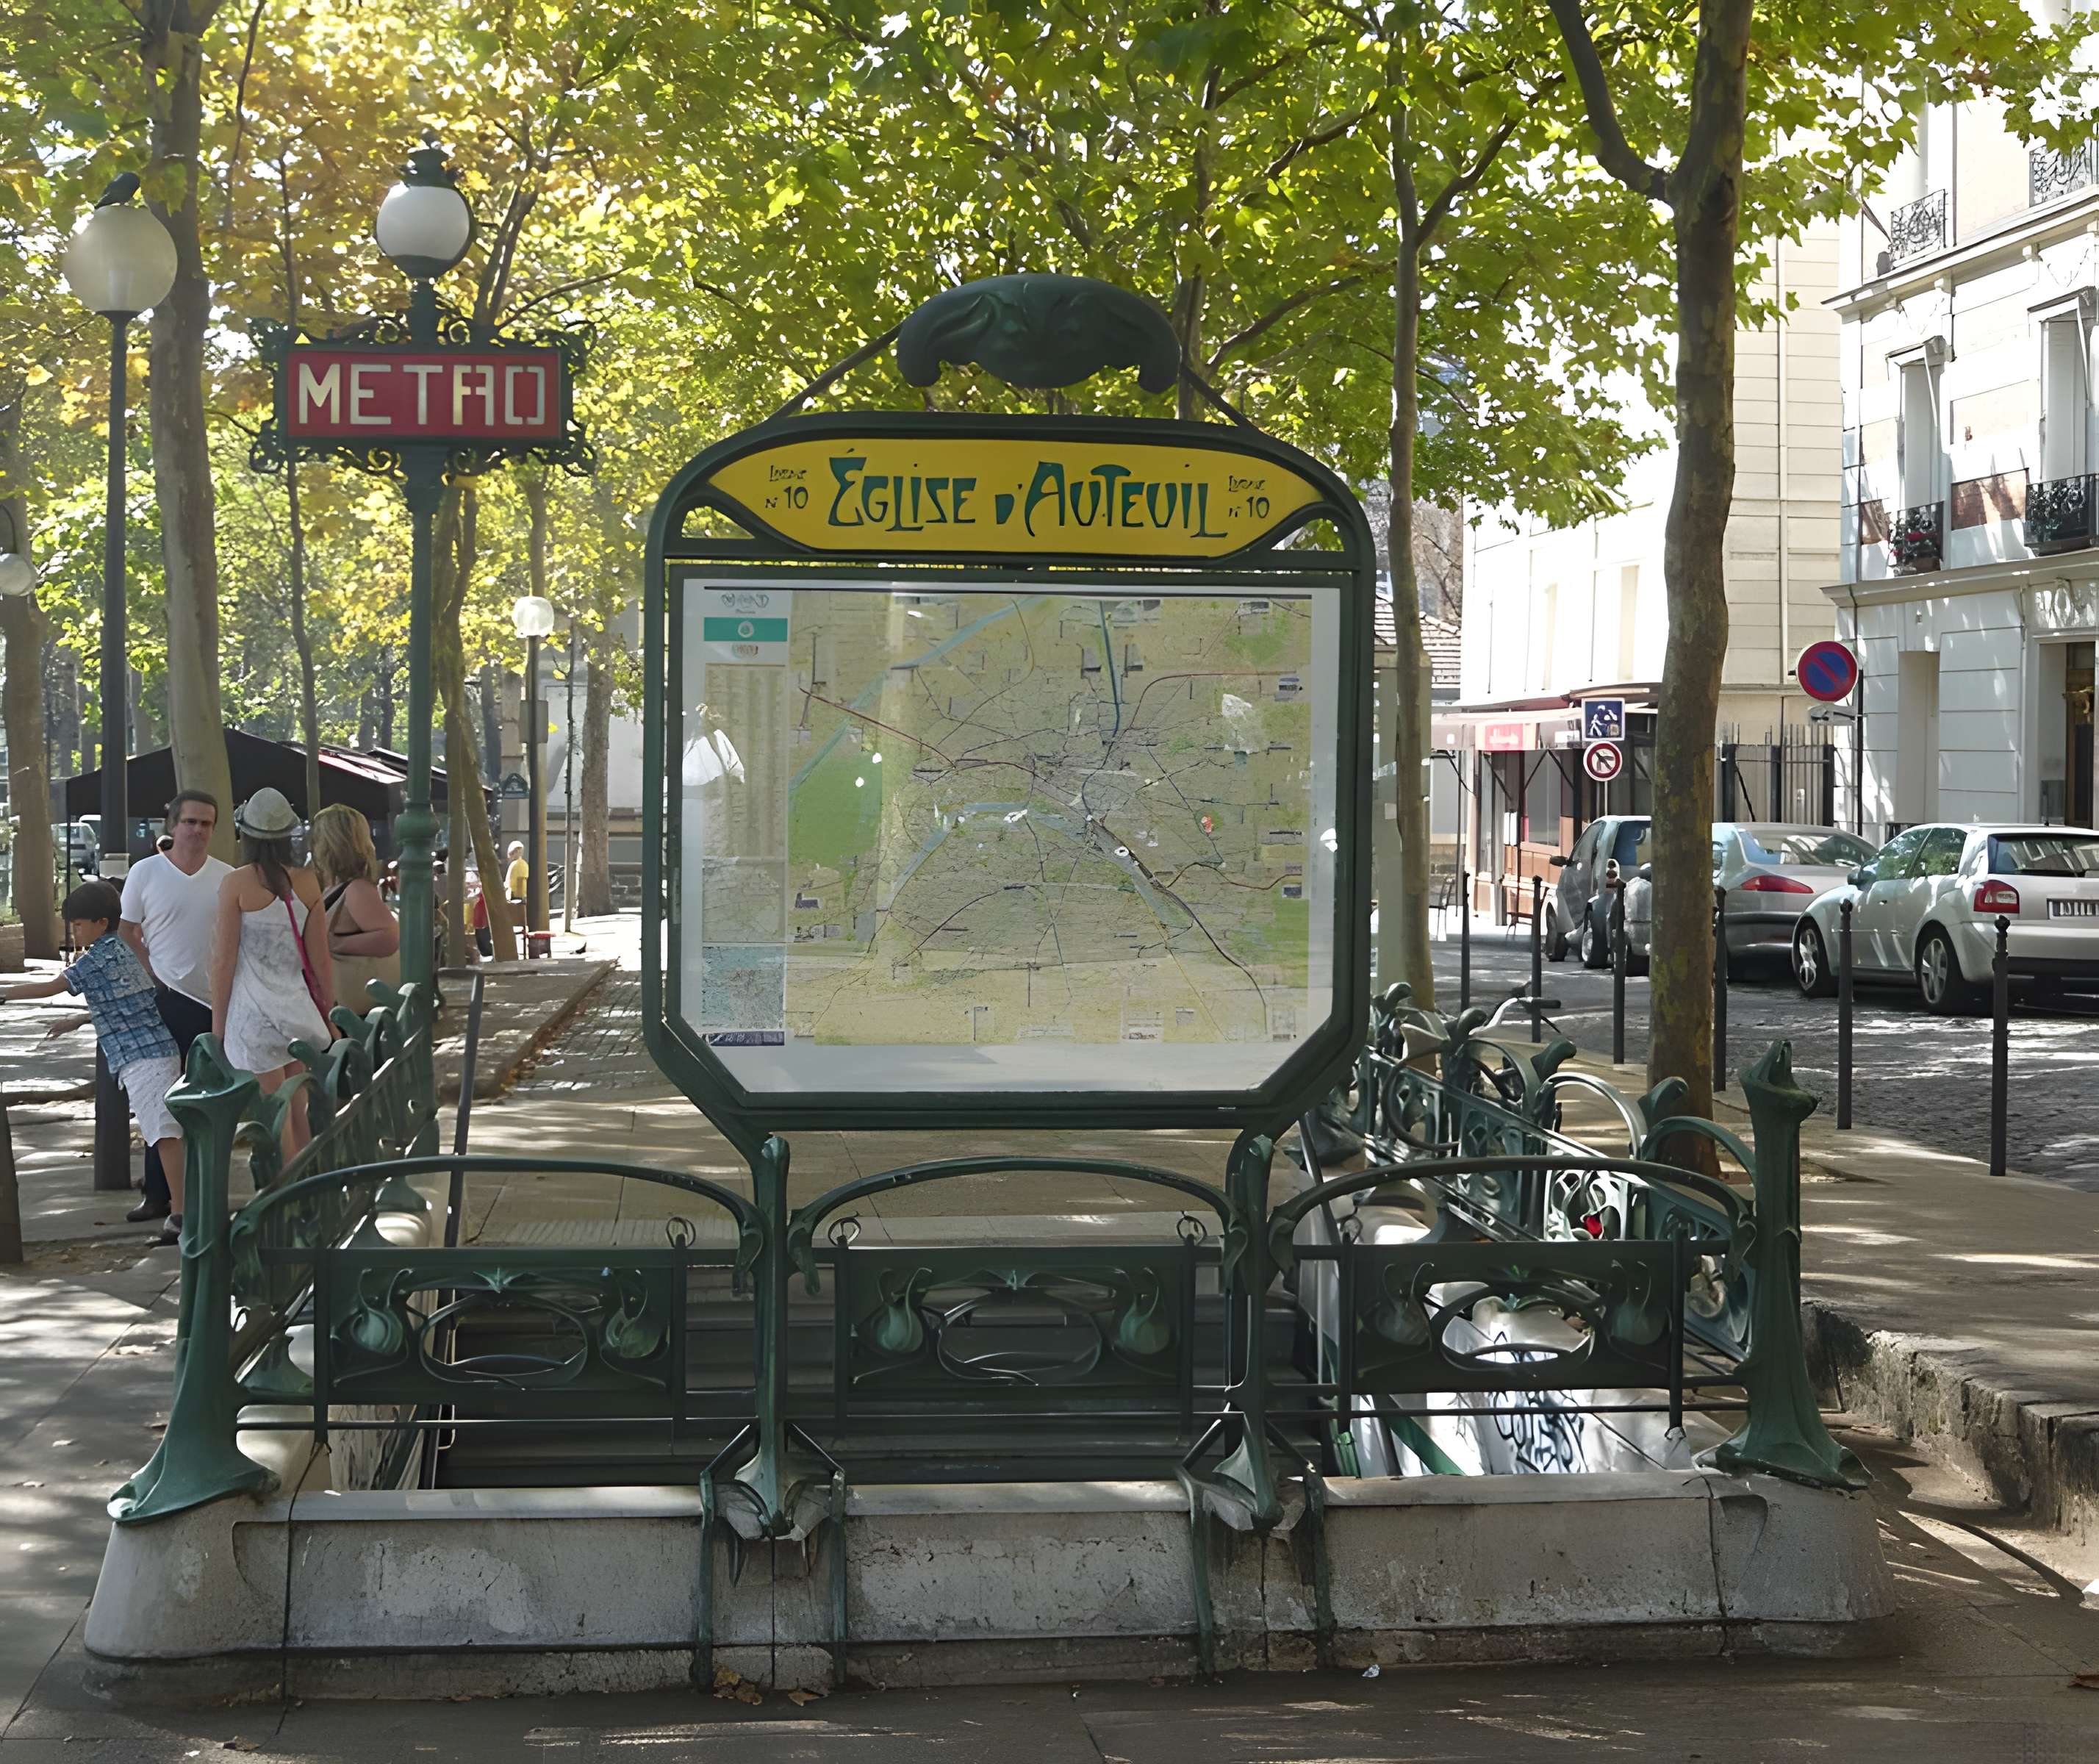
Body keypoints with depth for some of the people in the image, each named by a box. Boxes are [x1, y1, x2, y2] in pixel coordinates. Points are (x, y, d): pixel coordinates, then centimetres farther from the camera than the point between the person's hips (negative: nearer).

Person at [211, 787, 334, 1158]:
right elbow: (320, 958, 6)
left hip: (254, 1013, -4)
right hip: (299, 1009, 4)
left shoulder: (236, 884, -7)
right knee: (299, 1117, 12)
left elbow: (224, 960, -6)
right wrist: (329, 1015, 16)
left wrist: (217, 1025, 1)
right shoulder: (306, 883, 3)